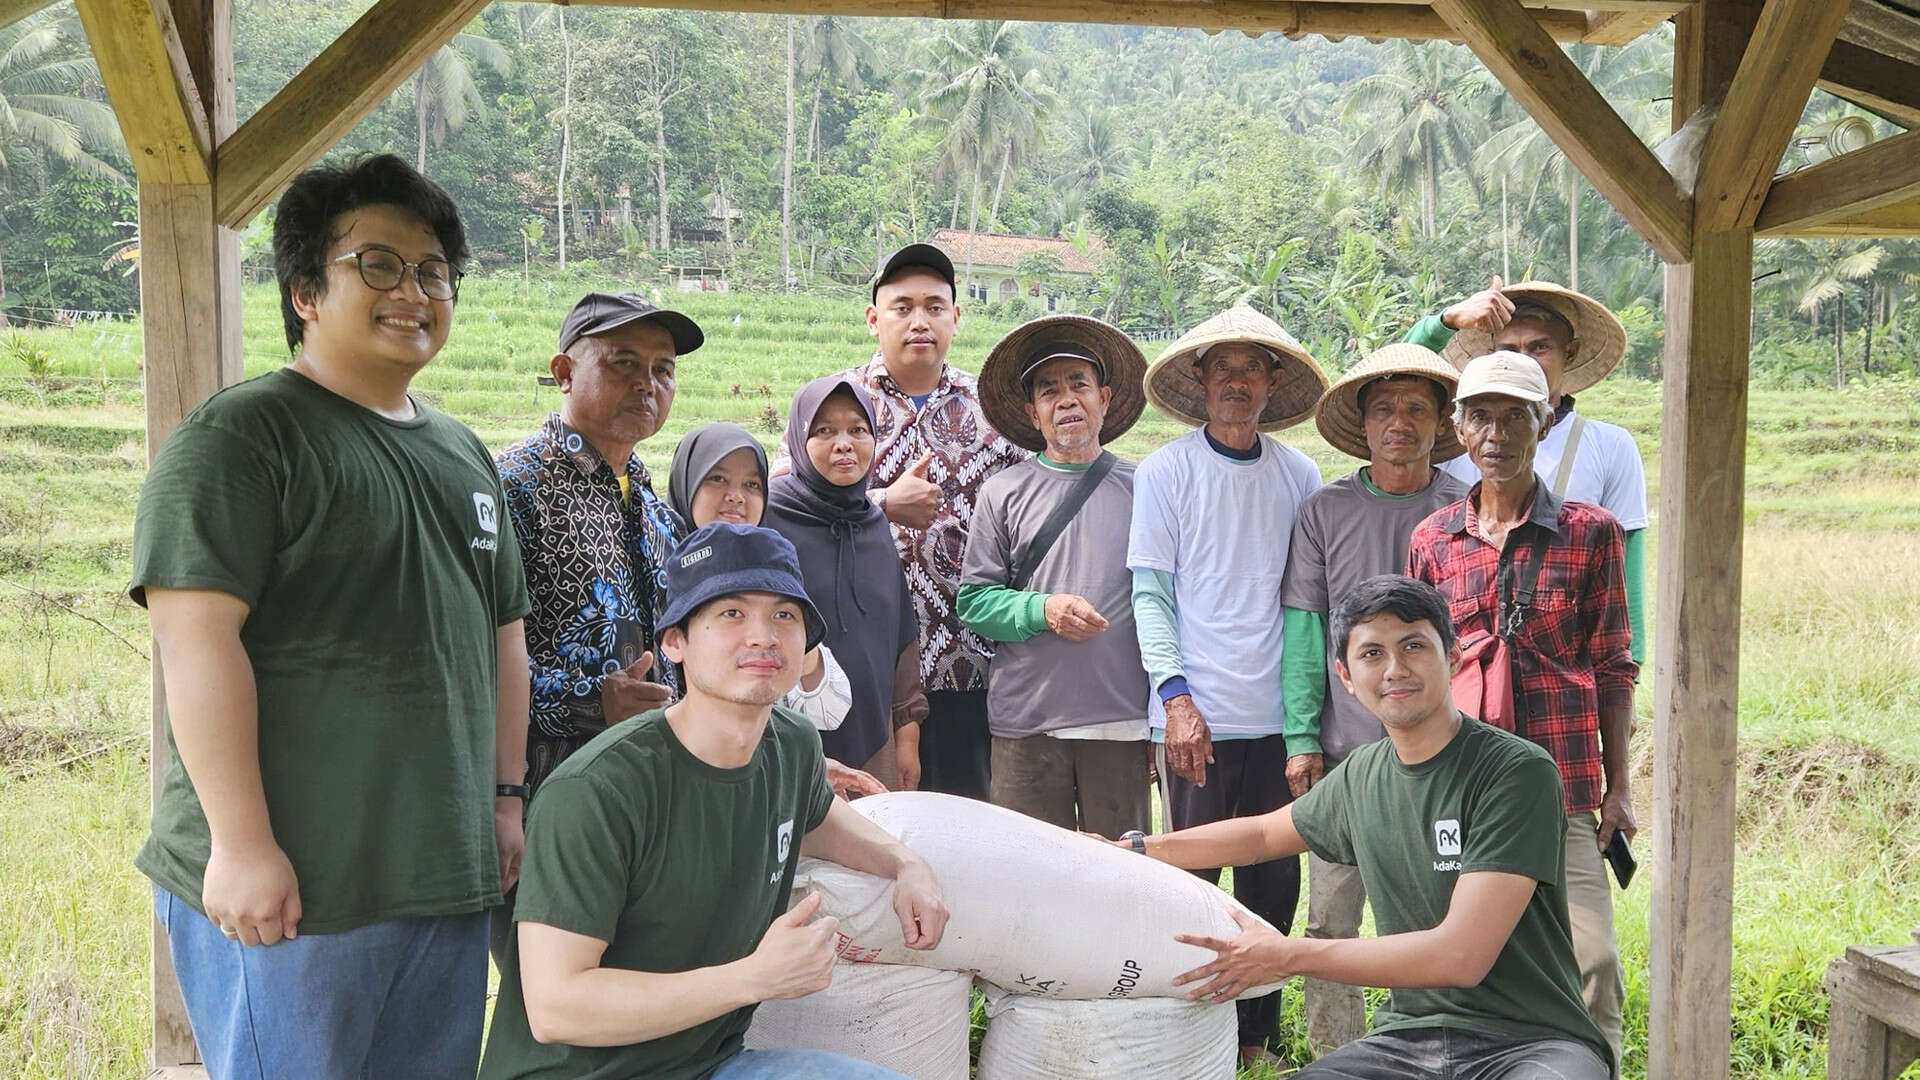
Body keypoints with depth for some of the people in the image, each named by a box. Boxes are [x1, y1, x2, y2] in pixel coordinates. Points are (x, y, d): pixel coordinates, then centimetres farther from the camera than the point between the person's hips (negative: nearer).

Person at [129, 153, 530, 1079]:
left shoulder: (463, 454, 16)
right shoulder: (240, 435, -7)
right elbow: (196, 635, -15)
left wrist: (506, 796, 14)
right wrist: (242, 844, -19)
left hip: (449, 879, 7)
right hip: (292, 883, -7)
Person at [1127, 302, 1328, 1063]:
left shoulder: (1300, 476, 8)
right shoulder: (1166, 471, 1)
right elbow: (1150, 592, -2)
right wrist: (1176, 694, -12)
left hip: (1279, 715, 3)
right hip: (1198, 713, -3)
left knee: (1274, 882, 9)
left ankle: (1254, 1037, 24)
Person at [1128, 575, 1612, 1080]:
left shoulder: (1518, 771, -14)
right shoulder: (1360, 776, 7)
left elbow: (1460, 955, -21)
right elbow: (1263, 833, 27)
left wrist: (1287, 956, -15)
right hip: (1407, 1037, 4)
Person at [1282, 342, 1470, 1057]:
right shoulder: (1324, 512, 5)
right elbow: (1304, 632, 5)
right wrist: (1300, 738, -1)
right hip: (1343, 754, 1)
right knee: (1330, 927, 4)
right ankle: (1335, 1058, 18)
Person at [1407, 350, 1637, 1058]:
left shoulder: (1590, 532, 2)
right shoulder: (1432, 540, 7)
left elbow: (1613, 668, 5)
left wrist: (1618, 786, 3)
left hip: (1561, 786, -2)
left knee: (1591, 961, -7)